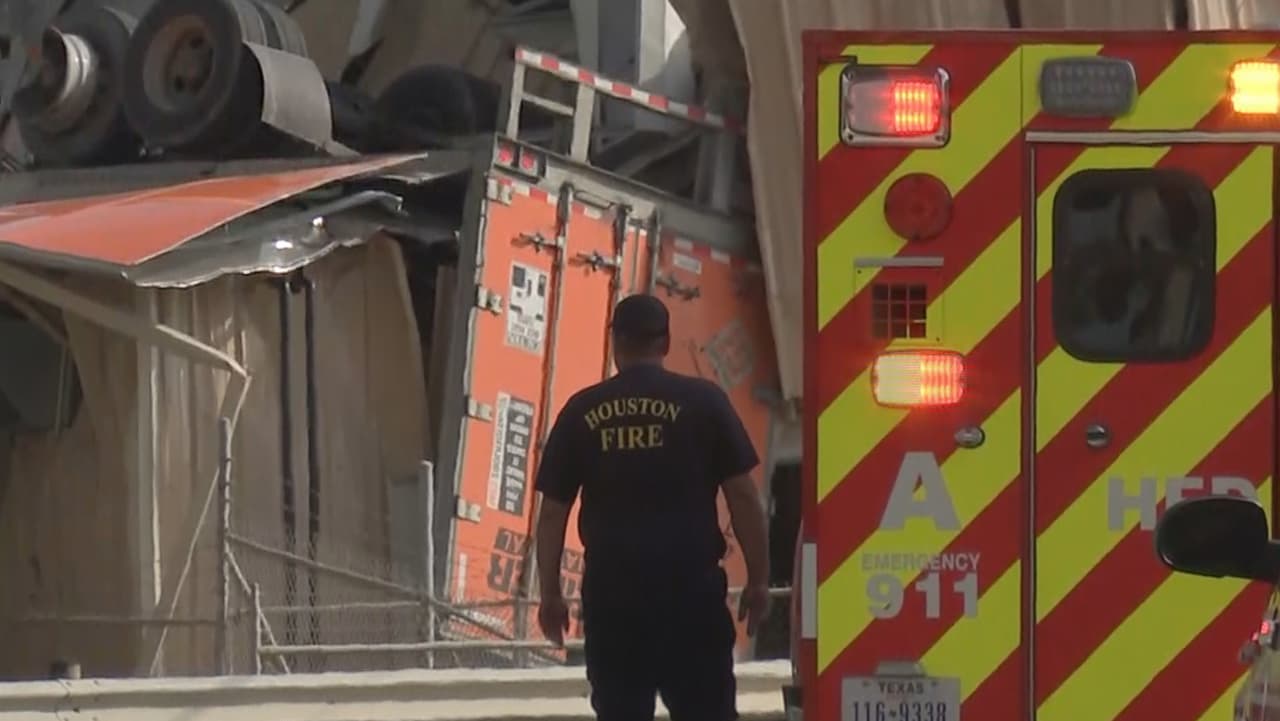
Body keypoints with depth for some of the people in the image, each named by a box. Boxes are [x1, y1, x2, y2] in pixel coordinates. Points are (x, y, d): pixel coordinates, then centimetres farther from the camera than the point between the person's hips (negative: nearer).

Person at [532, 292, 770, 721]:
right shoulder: (702, 402, 0)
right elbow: (742, 496, -2)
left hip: (610, 589, 2)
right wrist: (758, 579, 5)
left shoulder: (581, 413, 5)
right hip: (691, 586, -2)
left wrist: (550, 594, 14)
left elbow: (552, 512, 6)